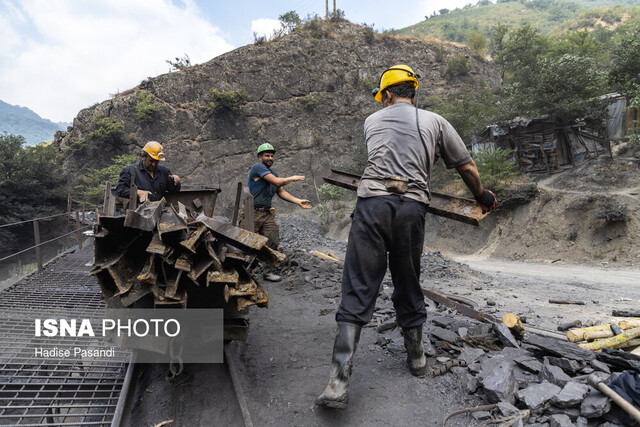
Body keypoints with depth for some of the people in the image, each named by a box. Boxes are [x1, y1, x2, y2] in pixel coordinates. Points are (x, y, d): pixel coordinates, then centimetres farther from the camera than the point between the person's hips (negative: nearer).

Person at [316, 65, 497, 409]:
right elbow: (467, 167, 18)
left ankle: (339, 382, -6)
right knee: (408, 287, 18)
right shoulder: (434, 121, 15)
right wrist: (483, 197, 37)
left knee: (357, 292, -3)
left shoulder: (372, 121, 19)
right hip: (411, 209, 1)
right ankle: (416, 357, 37)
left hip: (372, 204, -1)